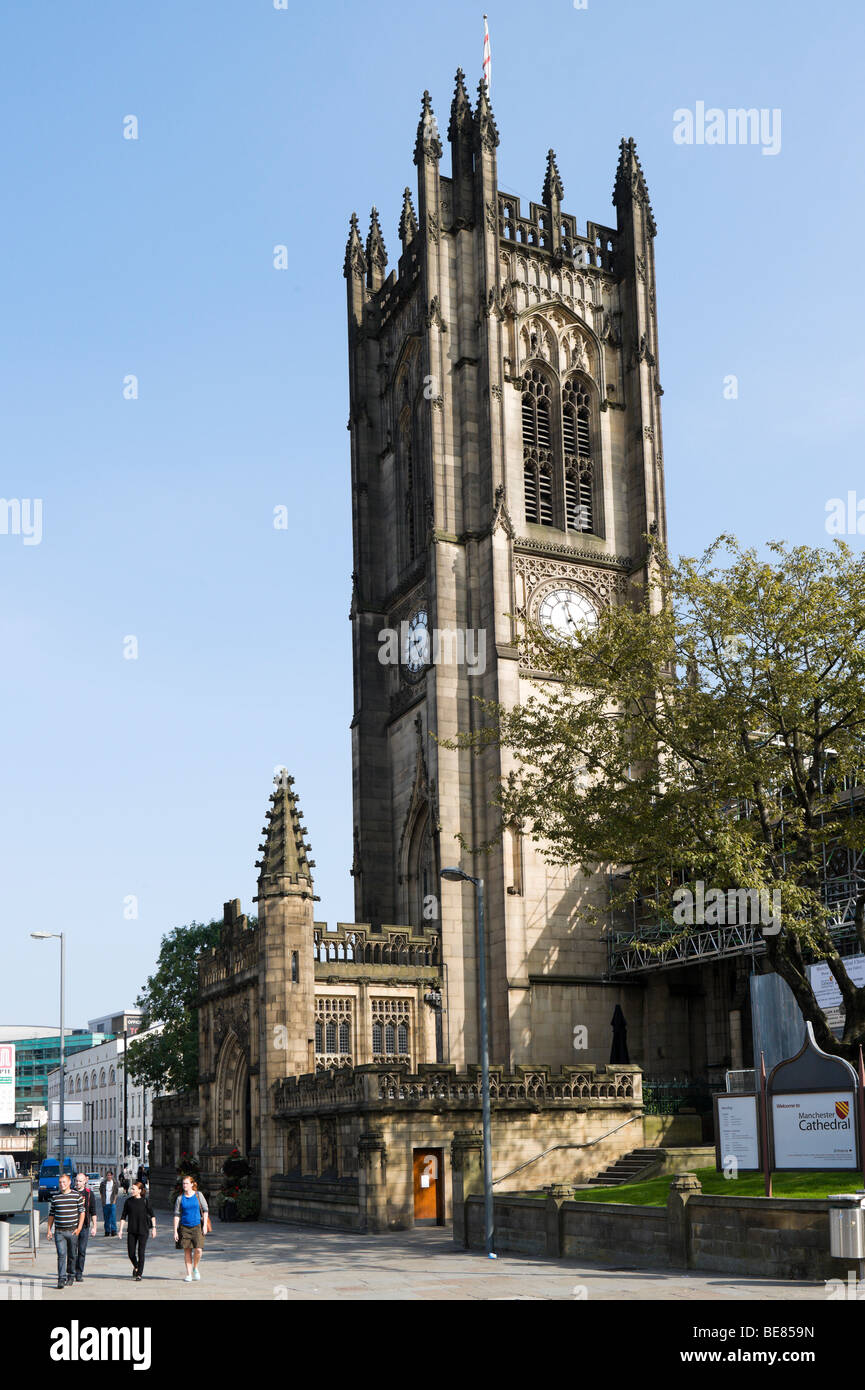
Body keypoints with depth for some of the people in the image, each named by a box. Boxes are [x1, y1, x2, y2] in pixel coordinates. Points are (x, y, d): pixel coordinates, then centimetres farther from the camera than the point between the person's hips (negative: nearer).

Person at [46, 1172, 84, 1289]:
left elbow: (82, 1212, 3)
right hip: (59, 1231, 0)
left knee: (72, 1255, 9)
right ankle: (61, 1279, -13)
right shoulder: (55, 1197, 6)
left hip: (73, 1231, 0)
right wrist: (49, 1229, 7)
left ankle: (71, 1276, 26)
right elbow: (51, 1214, 13)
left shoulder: (77, 1196, 1)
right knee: (61, 1255, -11)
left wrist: (79, 1228, -4)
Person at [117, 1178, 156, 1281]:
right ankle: (135, 1267, 33)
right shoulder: (129, 1201, 1)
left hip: (143, 1230, -3)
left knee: (141, 1252, -3)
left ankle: (139, 1274, 8)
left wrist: (153, 1227, -1)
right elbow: (123, 1216, 6)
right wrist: (120, 1230, 1)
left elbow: (152, 1215, 3)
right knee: (131, 1253, 3)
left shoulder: (145, 1200, -5)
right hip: (132, 1231, 3)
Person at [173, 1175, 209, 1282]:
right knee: (187, 1251, 2)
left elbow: (205, 1210, 4)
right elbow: (176, 1215, 4)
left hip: (197, 1226, -1)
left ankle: (195, 1268, 14)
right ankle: (189, 1275, 11)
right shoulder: (180, 1198, 4)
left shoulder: (199, 1195, 1)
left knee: (198, 1250, -13)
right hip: (184, 1227, 1)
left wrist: (204, 1225, -3)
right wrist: (175, 1231, -1)